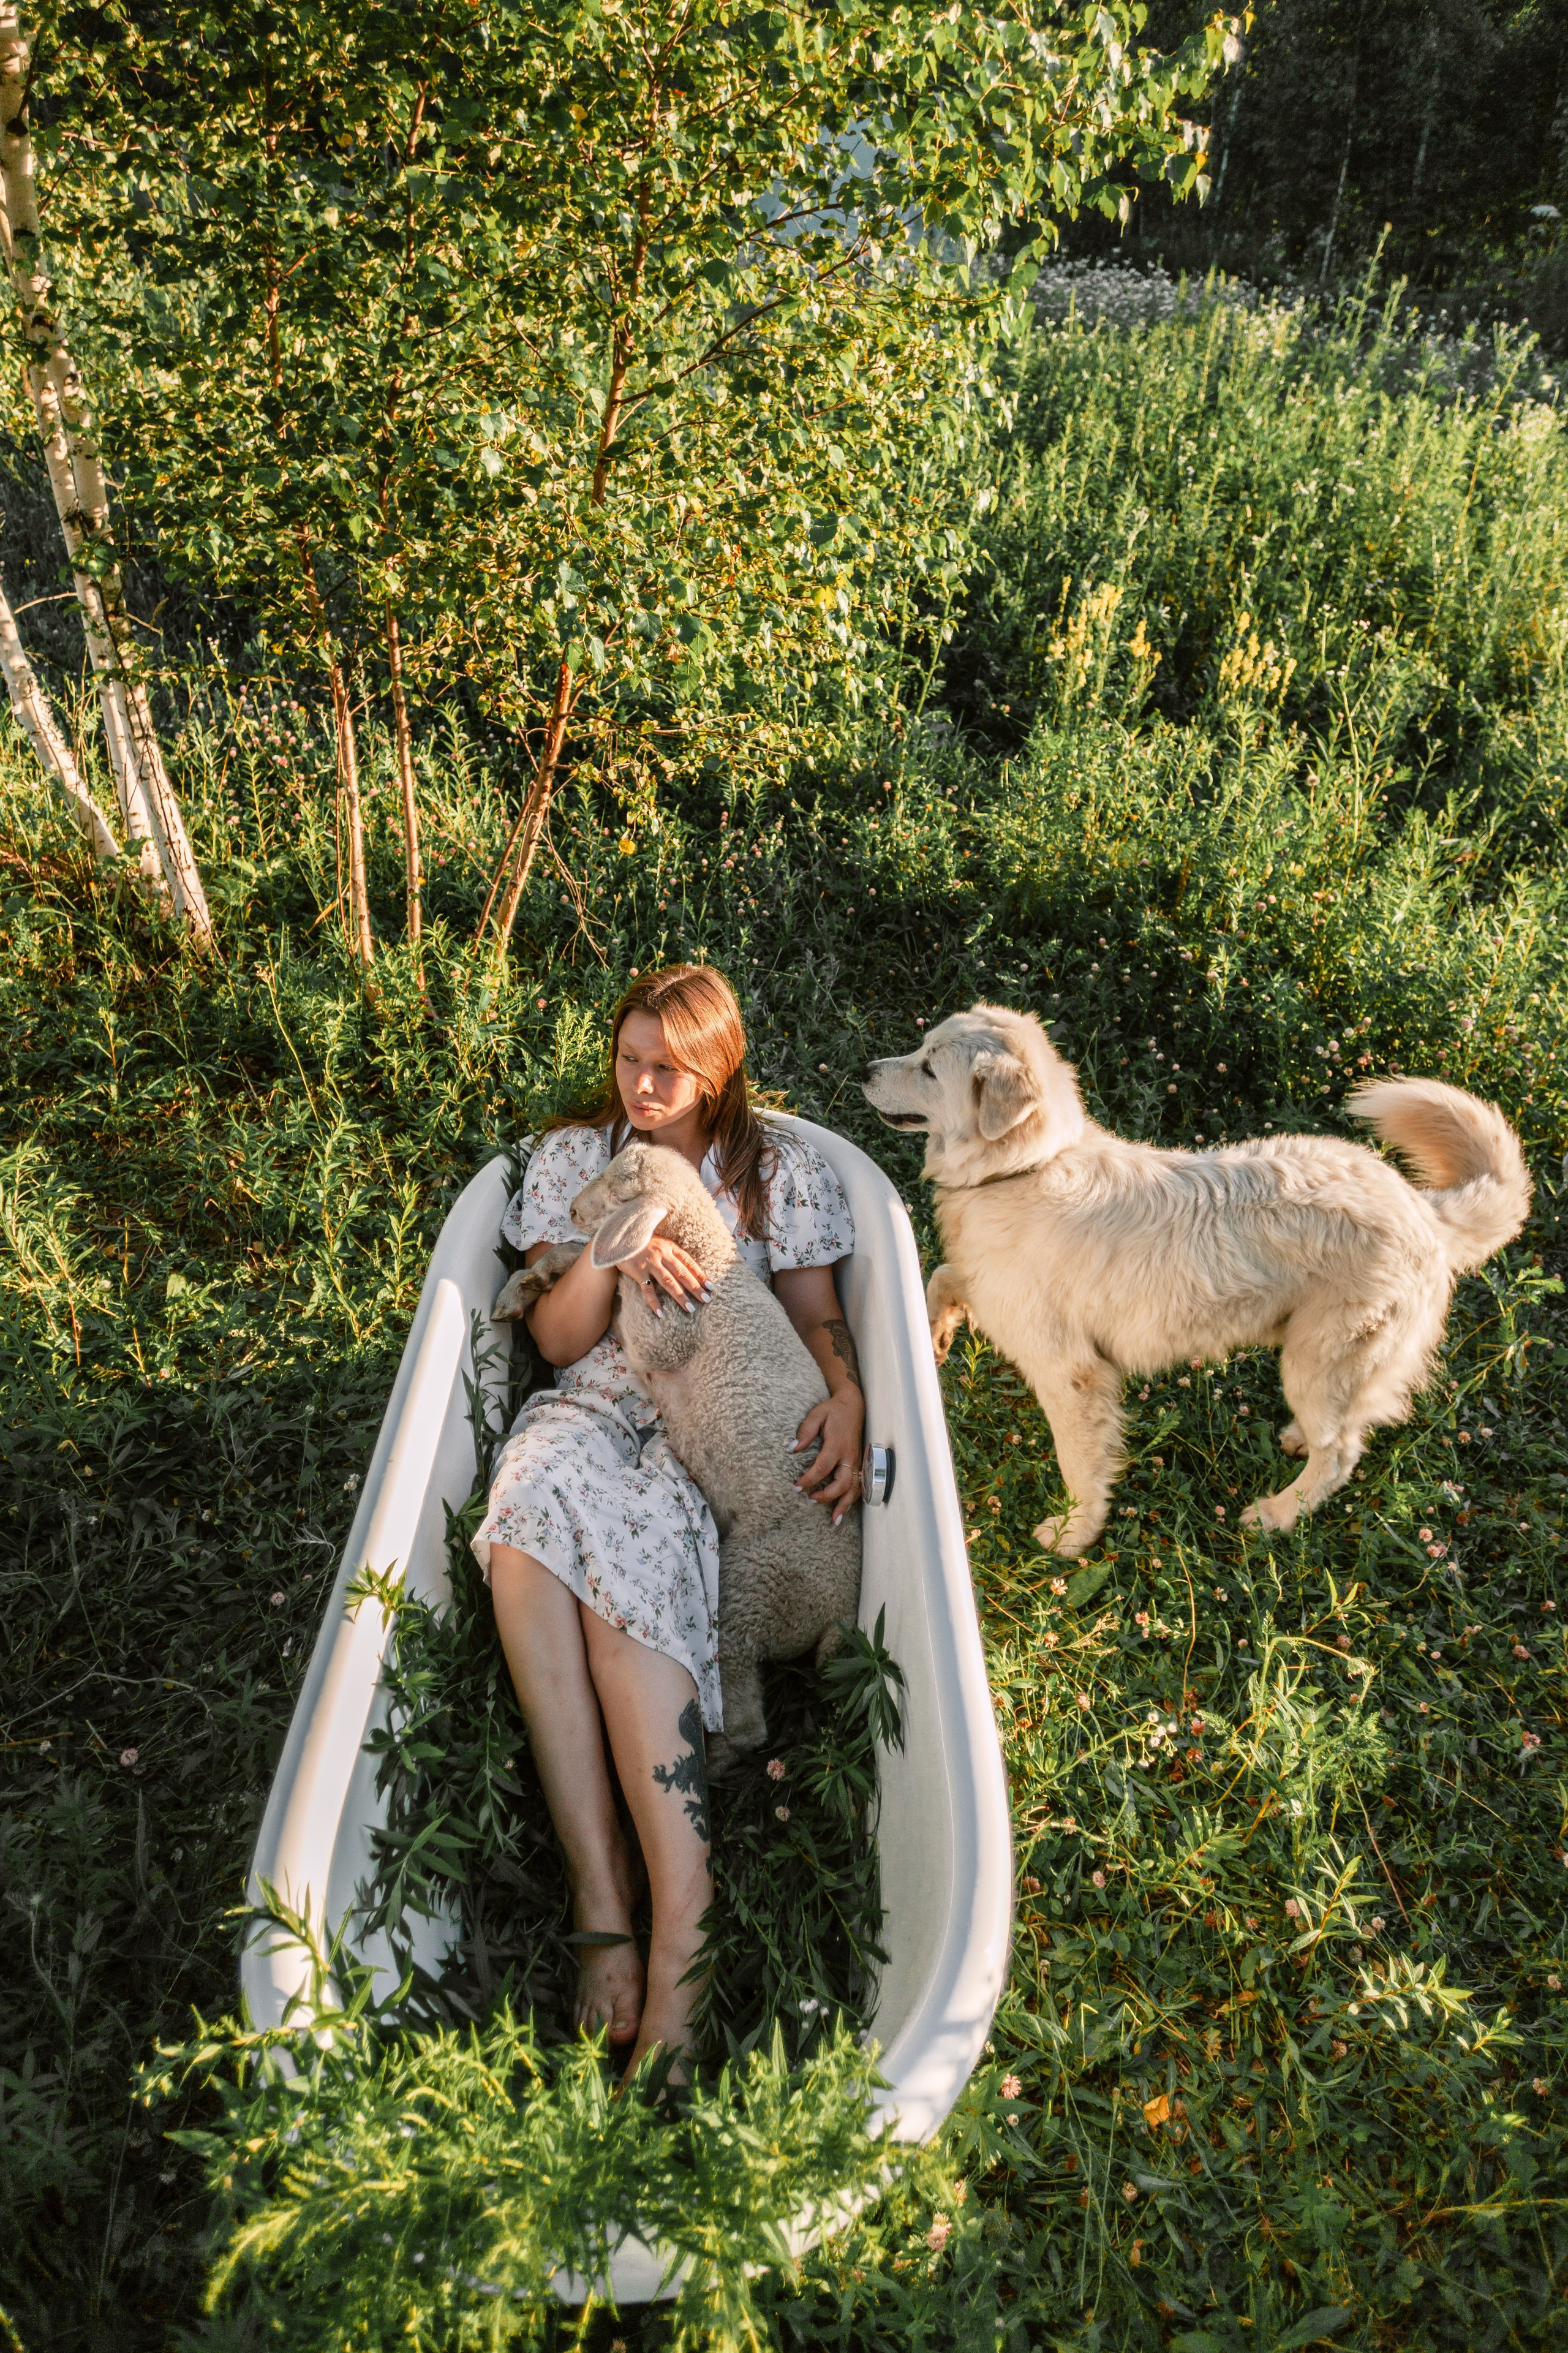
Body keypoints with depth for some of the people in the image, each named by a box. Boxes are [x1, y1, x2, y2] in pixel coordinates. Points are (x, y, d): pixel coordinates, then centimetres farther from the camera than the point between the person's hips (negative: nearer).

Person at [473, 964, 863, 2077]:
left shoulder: (783, 1168, 8)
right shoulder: (572, 1157, 11)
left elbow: (819, 1315, 10)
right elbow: (558, 1341, 6)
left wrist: (846, 1398, -12)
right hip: (600, 1402, 2)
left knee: (618, 1570, -34)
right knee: (530, 1525, -34)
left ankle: (674, 1931, -36)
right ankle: (609, 1901, -36)